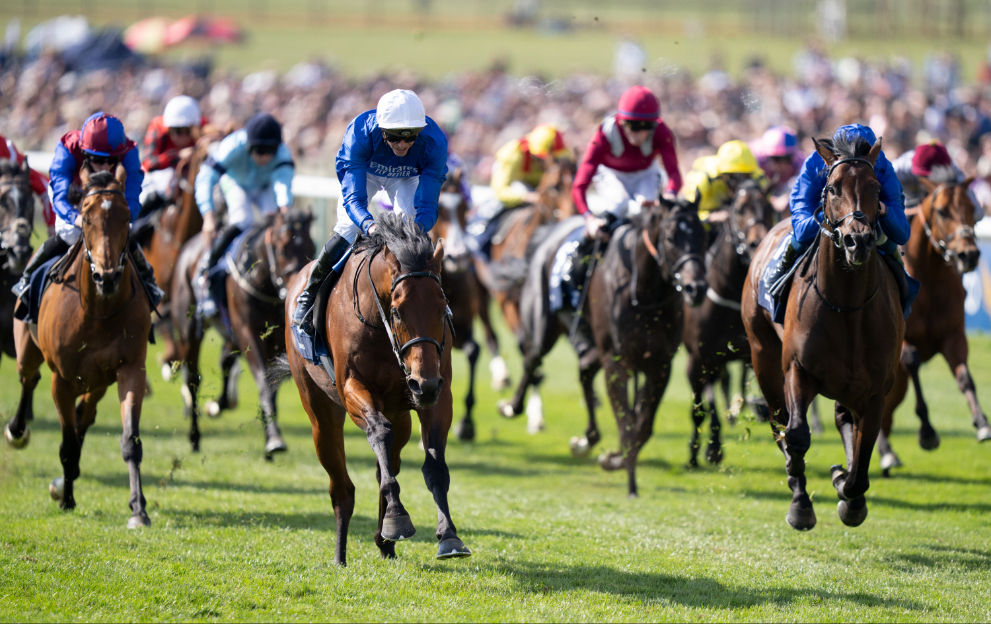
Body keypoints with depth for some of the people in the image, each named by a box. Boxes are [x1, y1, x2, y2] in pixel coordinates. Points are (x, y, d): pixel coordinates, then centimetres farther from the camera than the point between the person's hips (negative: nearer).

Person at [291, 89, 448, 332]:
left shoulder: (434, 143, -38)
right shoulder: (360, 133, -42)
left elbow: (428, 205, -36)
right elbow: (352, 197, -42)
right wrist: (369, 225, -63)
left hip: (408, 177, 1)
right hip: (364, 171, -1)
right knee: (347, 230, -17)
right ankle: (309, 297, 4)